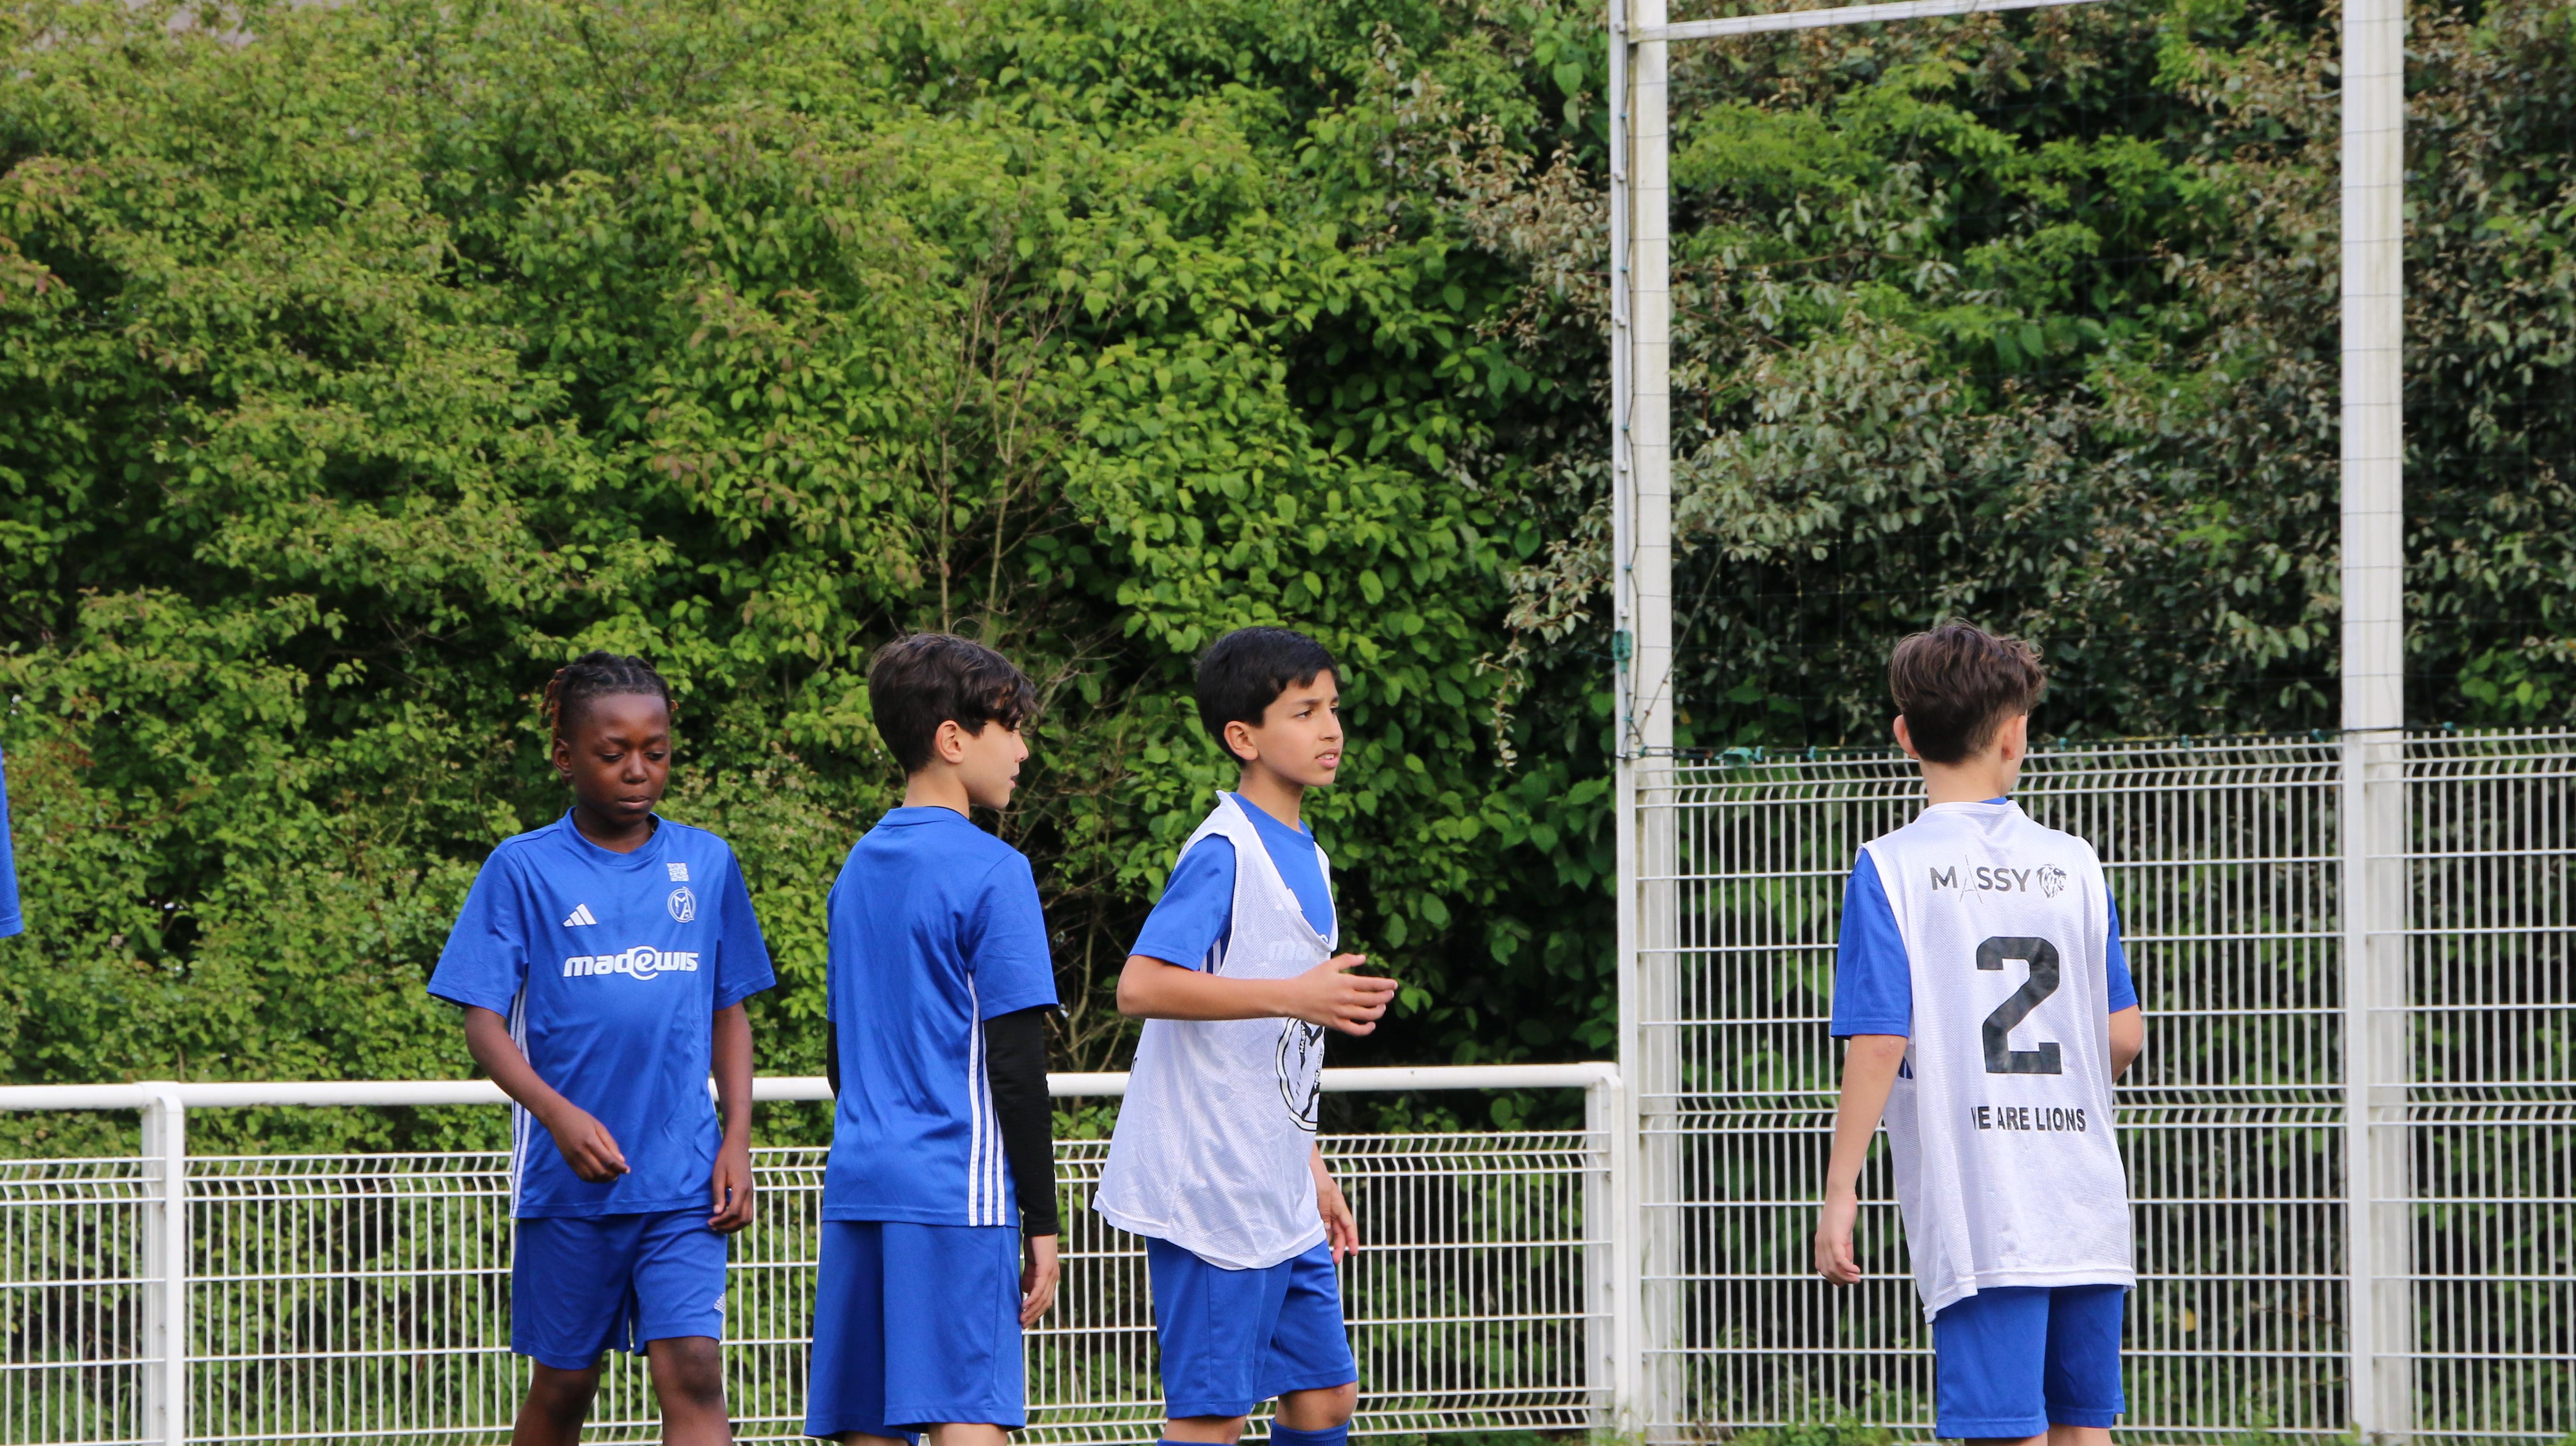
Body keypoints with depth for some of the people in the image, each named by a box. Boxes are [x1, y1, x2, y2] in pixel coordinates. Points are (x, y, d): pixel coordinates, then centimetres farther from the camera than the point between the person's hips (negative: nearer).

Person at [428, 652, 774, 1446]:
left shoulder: (707, 864, 7)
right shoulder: (524, 869, -1)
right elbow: (485, 1024, -5)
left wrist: (737, 1140, 3)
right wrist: (559, 1113, -21)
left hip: (684, 1181, 1)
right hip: (567, 1175, -1)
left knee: (692, 1373, -12)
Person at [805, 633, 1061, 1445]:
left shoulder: (860, 868, 15)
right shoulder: (990, 871, -8)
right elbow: (1014, 1066, -10)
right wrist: (1041, 1223, -6)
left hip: (860, 1186, 7)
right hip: (955, 1195, -7)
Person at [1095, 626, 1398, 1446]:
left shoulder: (1305, 858, 16)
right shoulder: (1225, 853, -13)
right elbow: (1141, 986, -25)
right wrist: (1293, 995, -28)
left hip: (1281, 1202, 9)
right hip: (1209, 1189, -9)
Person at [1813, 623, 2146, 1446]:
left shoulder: (1891, 869, -4)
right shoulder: (2074, 864, 8)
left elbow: (1878, 1044, -10)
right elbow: (2126, 1037, 10)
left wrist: (1840, 1190, -4)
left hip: (1976, 1217, -4)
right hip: (2089, 1212, 4)